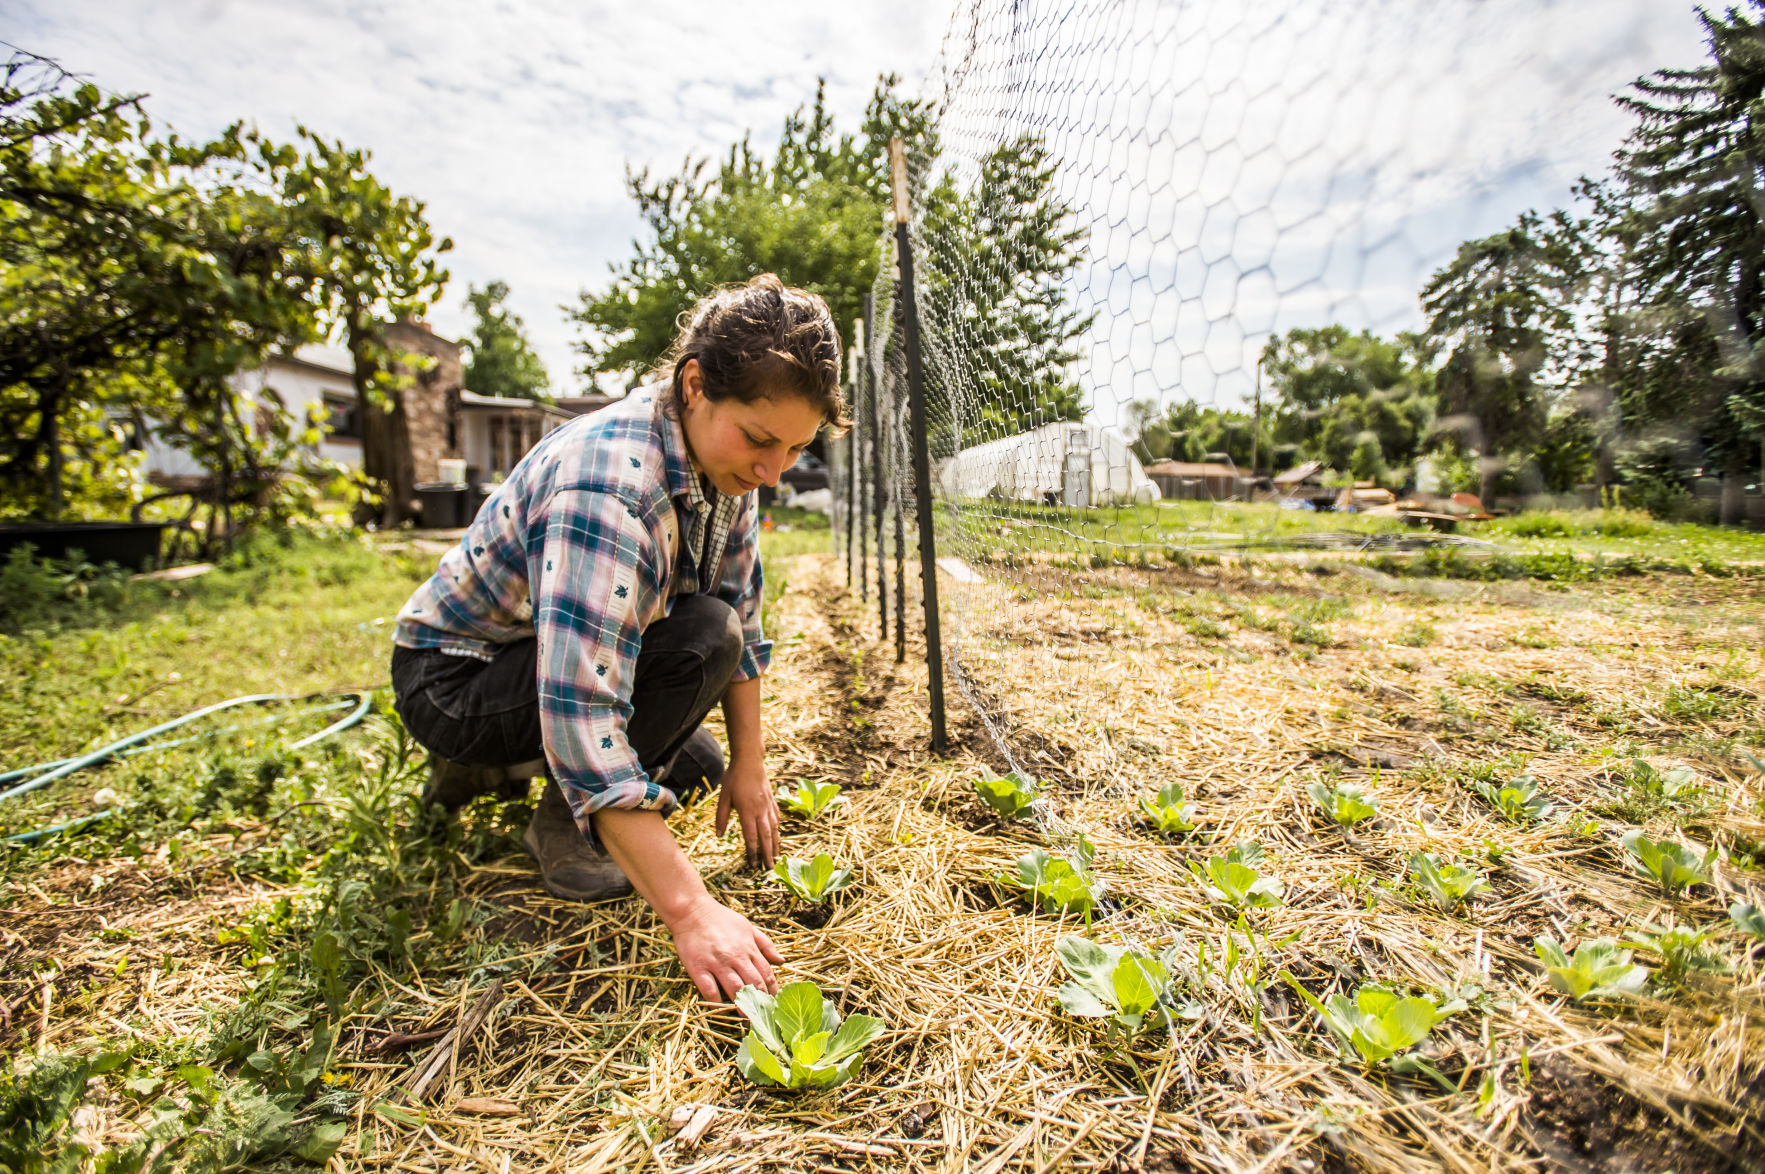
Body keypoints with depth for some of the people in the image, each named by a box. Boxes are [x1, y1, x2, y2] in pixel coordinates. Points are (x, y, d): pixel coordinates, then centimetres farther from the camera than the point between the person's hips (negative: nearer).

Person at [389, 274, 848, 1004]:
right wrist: (691, 911, -43)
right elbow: (582, 714, -43)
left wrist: (748, 766, -3)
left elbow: (741, 613, -3)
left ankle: (497, 765, 20)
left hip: (583, 651, 8)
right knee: (699, 640, -28)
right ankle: (563, 826, -6)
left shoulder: (722, 460, -11)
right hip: (452, 676, -8)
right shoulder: (607, 486, -37)